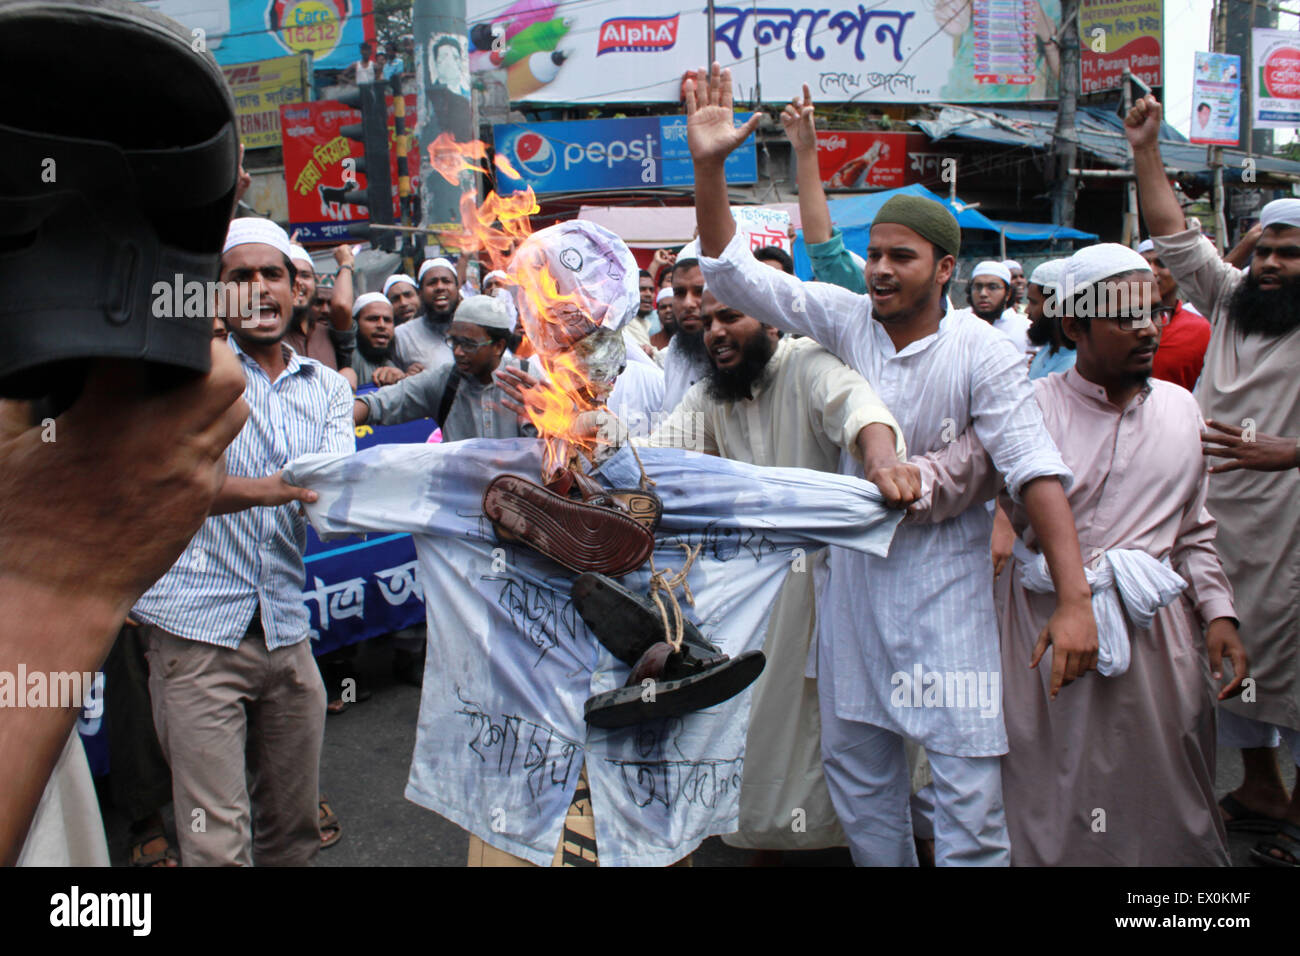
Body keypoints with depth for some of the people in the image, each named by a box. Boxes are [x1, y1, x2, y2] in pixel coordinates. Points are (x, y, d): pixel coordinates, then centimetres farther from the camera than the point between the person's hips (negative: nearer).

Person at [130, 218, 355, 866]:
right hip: (199, 626, -4)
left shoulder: (328, 388, 12)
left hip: (287, 630, 4)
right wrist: (263, 489, -32)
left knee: (294, 830, 15)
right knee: (217, 844, -4)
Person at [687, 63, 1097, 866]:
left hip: (945, 574, -4)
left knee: (968, 773, -4)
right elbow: (734, 273, -5)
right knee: (854, 760, 15)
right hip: (857, 567, 4)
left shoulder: (984, 352, -12)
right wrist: (709, 165, -17)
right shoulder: (846, 318, -2)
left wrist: (1074, 599, -27)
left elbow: (1036, 470, -19)